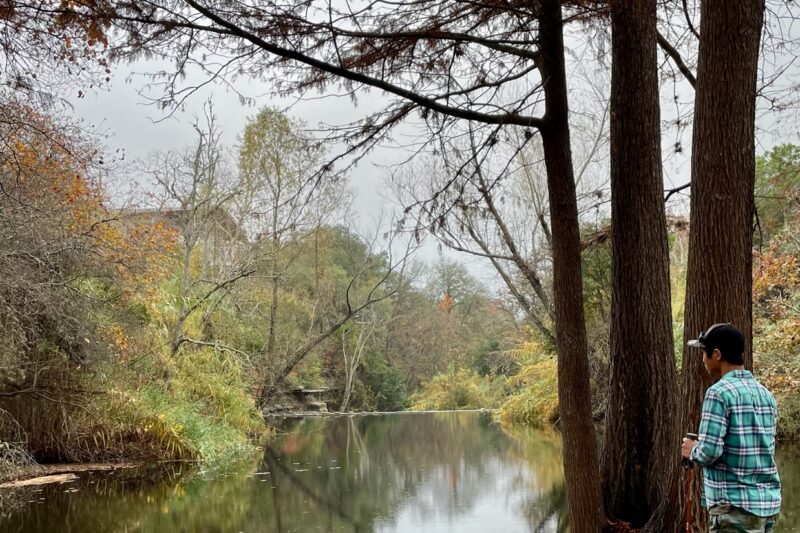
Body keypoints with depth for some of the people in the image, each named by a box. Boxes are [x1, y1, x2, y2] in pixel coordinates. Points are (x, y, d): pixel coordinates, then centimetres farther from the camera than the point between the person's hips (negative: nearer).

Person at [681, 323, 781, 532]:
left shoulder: (720, 392, -12)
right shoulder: (766, 394, 11)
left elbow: (710, 451, -19)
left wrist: (692, 451, 3)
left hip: (735, 505, -8)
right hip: (768, 502, 8)